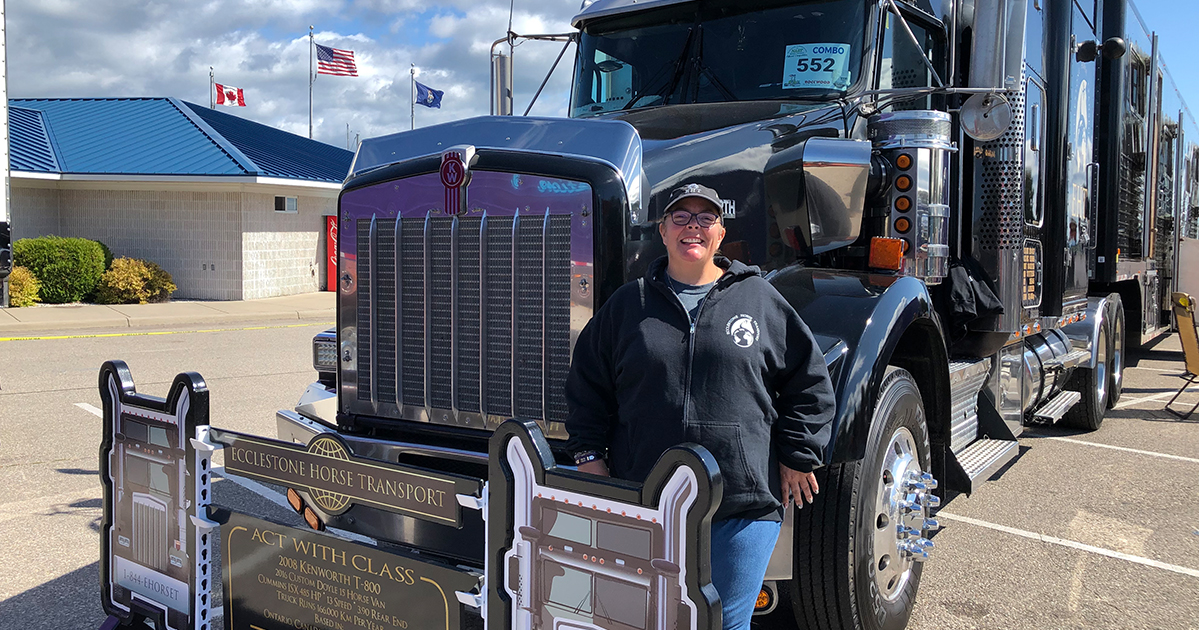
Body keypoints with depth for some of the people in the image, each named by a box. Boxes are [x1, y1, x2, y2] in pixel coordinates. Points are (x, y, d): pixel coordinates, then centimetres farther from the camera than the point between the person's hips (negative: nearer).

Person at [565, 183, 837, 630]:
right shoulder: (628, 305, 8)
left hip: (744, 505, -1)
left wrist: (797, 458, 6)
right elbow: (588, 384, 13)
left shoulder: (760, 300, 5)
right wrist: (588, 454, 5)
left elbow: (808, 380, 10)